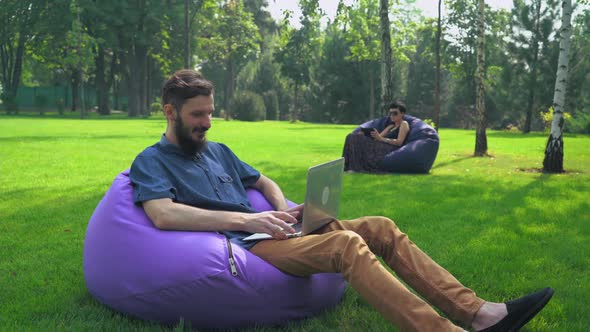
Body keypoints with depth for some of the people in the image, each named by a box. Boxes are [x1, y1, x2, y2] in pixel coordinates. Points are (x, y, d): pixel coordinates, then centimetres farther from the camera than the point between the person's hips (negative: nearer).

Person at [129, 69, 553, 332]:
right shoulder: (152, 161, 1)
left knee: (381, 228, -6)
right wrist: (246, 220, -22)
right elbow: (162, 215, -19)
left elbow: (264, 181, 31)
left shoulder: (217, 150, 24)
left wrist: (283, 209, 7)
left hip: (269, 231, 8)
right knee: (345, 244, -32)